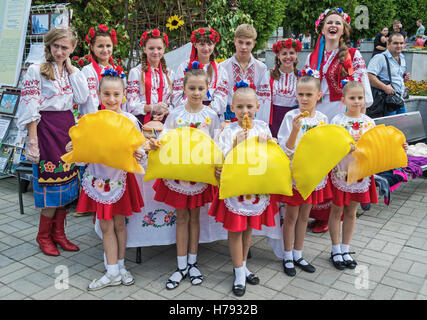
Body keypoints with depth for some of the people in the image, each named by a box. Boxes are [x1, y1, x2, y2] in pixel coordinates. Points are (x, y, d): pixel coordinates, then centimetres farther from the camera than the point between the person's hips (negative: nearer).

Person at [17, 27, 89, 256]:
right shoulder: (36, 70, -5)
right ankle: (43, 235, 15)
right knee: (50, 182, -3)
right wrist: (32, 139, -16)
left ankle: (58, 233, 20)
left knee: (65, 181, 8)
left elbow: (82, 98, -2)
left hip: (68, 128, 6)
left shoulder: (71, 71, 13)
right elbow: (30, 109, -10)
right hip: (47, 129, -6)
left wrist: (70, 67, 0)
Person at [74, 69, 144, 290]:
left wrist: (138, 155, -25)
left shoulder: (130, 120, -6)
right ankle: (113, 273, 16)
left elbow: (136, 148, -3)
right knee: (106, 225, 6)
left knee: (119, 223, 12)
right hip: (99, 177, 1)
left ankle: (120, 265, 31)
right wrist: (74, 149, -15)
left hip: (120, 177, -1)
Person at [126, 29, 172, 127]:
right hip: (142, 122, -3)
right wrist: (153, 108, -18)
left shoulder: (169, 73, 14)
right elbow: (131, 107, -5)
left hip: (164, 121, 3)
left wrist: (165, 111, -6)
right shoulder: (136, 72, 1)